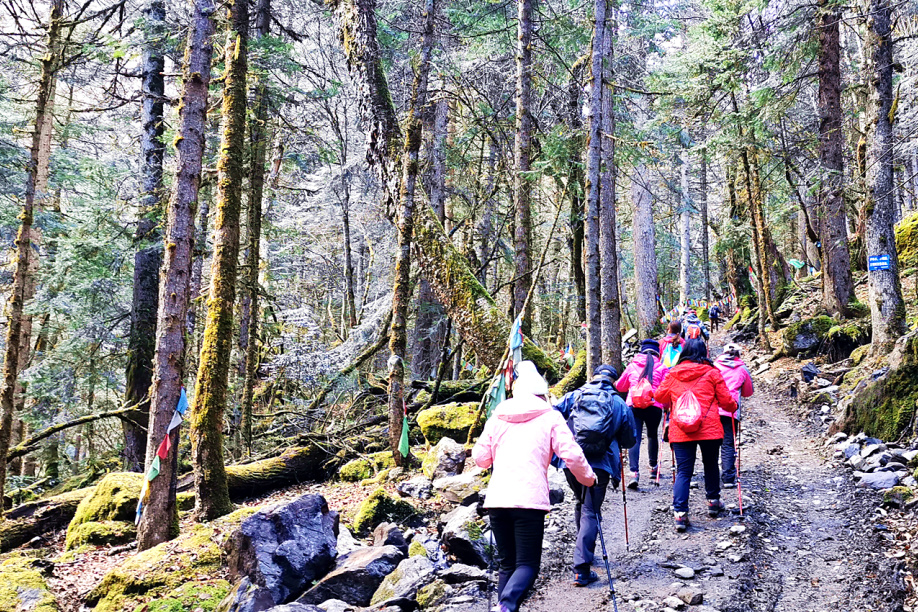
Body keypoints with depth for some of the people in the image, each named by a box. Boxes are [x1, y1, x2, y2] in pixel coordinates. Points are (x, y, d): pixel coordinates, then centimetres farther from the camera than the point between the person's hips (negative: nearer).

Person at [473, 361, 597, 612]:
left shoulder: (497, 416, 14)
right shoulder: (550, 416, 6)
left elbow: (480, 458, 17)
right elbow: (571, 454, -1)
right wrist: (588, 478, 17)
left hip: (496, 499, 4)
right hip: (530, 499, -3)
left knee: (507, 563, 16)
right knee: (527, 564, -1)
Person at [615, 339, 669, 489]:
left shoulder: (632, 366, 14)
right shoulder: (661, 367, 6)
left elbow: (620, 386, 25)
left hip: (633, 405, 0)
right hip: (654, 406, 0)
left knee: (634, 438, -5)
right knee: (652, 435, 21)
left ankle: (634, 472, -20)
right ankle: (653, 467, 31)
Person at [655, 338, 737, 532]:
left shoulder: (673, 374, 6)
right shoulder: (711, 373, 1)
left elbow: (660, 396, 16)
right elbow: (726, 400, 3)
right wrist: (733, 407, 26)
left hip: (680, 430, 1)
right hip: (709, 428, -1)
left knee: (683, 471, 2)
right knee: (711, 465, 21)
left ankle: (680, 512, -9)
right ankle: (713, 502, 35)